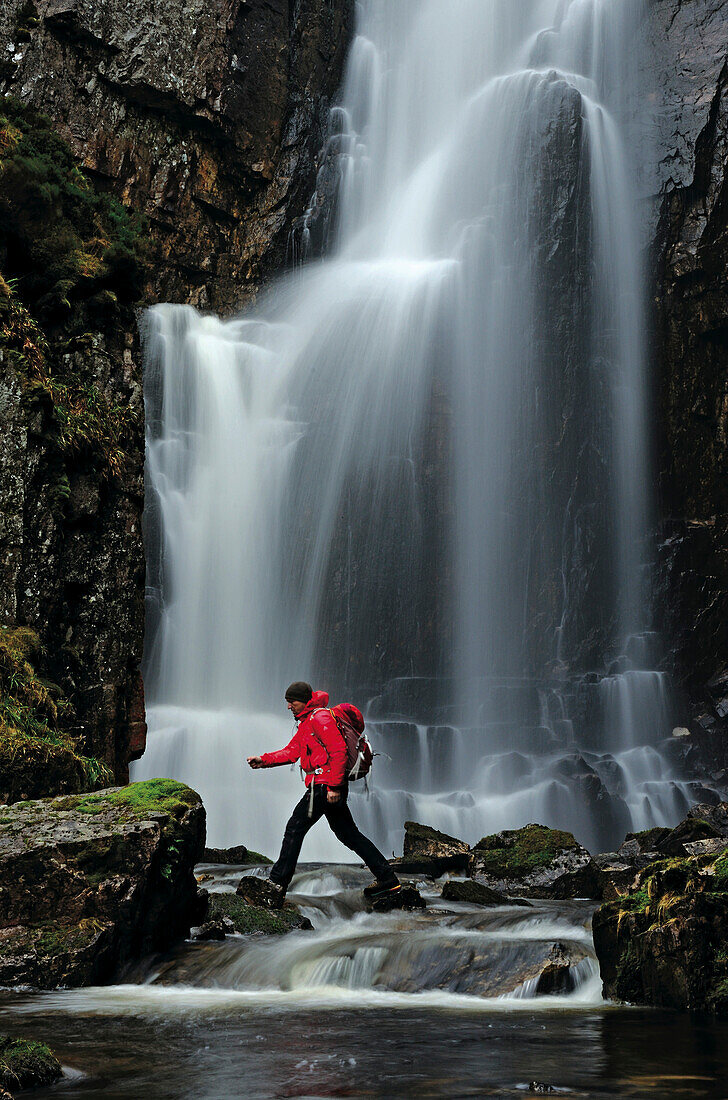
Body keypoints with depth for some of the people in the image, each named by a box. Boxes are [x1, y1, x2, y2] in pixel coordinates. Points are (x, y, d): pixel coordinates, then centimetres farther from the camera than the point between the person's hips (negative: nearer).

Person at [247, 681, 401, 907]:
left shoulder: (320, 718, -11)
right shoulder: (306, 723, 22)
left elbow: (338, 750, -19)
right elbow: (291, 752, 20)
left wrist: (334, 786, -23)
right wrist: (264, 760, 8)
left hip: (324, 784, -11)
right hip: (329, 787, 11)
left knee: (294, 829, -7)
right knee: (348, 834, 12)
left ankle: (277, 884, -5)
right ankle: (388, 880, 13)